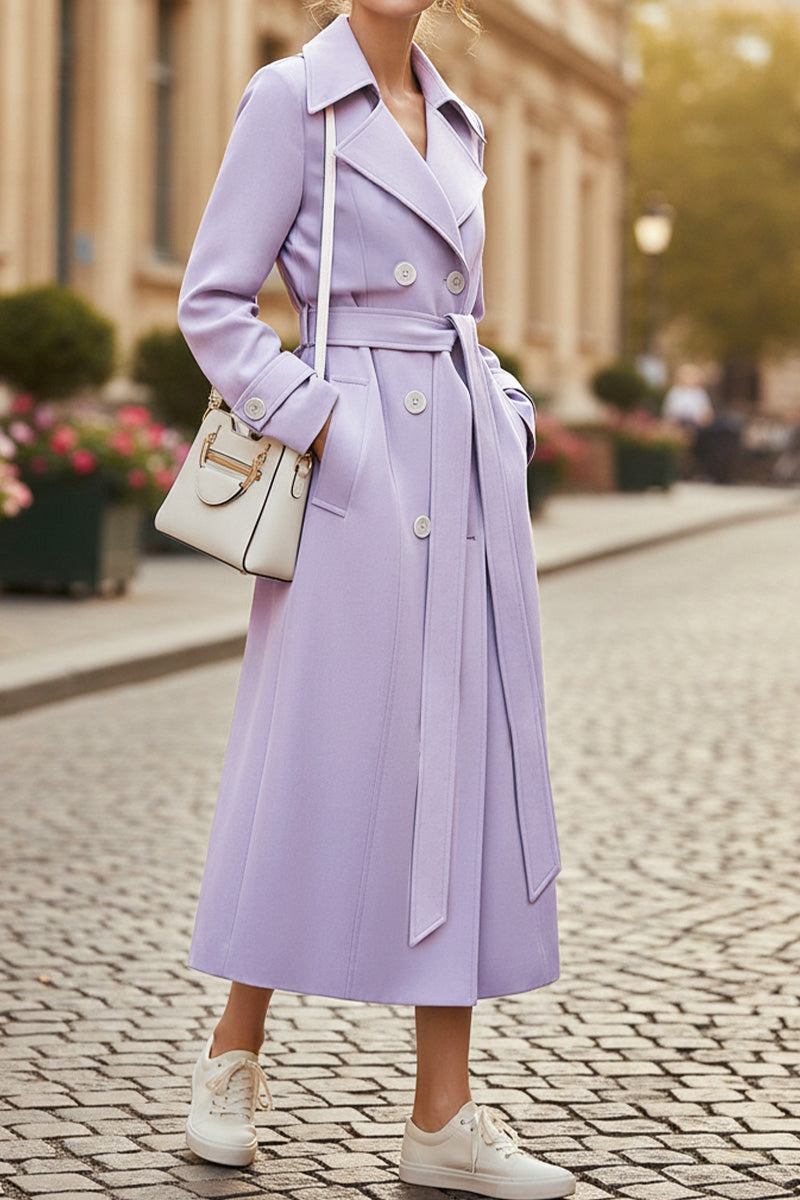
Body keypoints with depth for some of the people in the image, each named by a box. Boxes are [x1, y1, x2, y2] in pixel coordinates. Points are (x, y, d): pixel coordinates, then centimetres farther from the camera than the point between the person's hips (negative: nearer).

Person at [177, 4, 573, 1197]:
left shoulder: (455, 121, 15)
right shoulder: (291, 98, -4)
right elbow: (213, 303, -7)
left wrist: (509, 420, 9)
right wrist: (315, 426, -14)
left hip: (468, 476, 6)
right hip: (360, 472, -6)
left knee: (469, 762, 4)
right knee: (321, 755, -1)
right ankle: (233, 1055, 20)